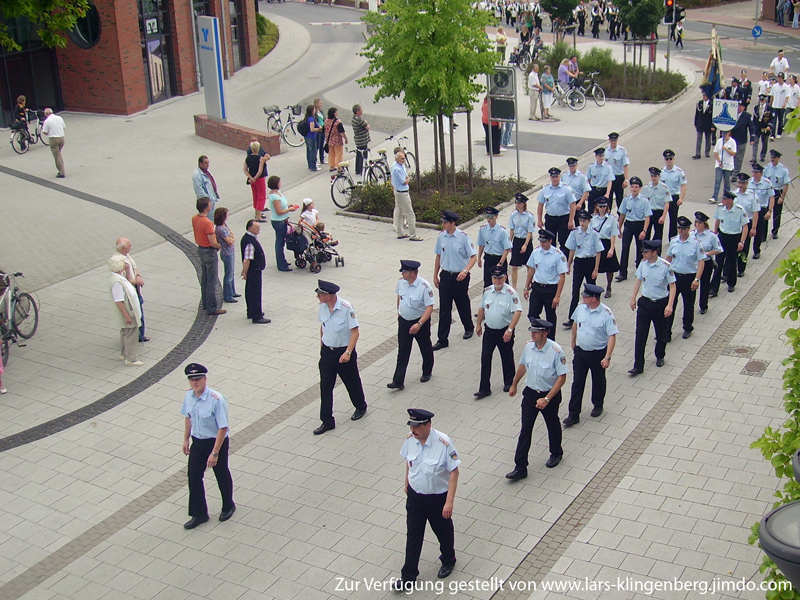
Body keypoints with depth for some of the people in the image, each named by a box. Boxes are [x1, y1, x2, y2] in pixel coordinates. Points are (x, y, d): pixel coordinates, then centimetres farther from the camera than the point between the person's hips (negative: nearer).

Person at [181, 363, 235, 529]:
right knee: (194, 476, 8)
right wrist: (186, 439, 14)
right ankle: (199, 514, 26)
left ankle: (228, 506, 42)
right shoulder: (189, 396, -9)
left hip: (216, 442, -5)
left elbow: (223, 428, -26)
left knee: (222, 475, 16)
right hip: (197, 442, 5)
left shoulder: (217, 400, -30)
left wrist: (215, 453, -24)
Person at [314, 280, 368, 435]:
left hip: (344, 352, -5)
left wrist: (348, 352, -27)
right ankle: (327, 422, 10)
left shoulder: (346, 308, -22)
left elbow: (355, 332, -20)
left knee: (352, 382, 15)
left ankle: (361, 407, 42)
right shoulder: (322, 307, -4)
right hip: (327, 351, 5)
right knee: (325, 386, 3)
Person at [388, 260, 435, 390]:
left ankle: (427, 373, 39)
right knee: (402, 352, 3)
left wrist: (419, 324, -31)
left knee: (425, 348, 17)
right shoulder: (401, 282, -6)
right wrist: (399, 311, 21)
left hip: (420, 322, -4)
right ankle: (398, 381, 3)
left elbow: (429, 308, -25)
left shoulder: (424, 287, -25)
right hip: (404, 321, 4)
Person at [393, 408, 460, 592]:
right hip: (414, 496, 3)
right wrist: (407, 483, 20)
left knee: (443, 532, 21)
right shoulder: (410, 439, -13)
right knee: (413, 536, 11)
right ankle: (408, 578, 23)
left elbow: (454, 472, -21)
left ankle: (448, 561, 50)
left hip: (437, 498, -3)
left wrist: (449, 501, -23)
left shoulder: (443, 443, -28)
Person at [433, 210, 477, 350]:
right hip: (445, 276, 3)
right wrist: (435, 276, 13)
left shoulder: (463, 237, -14)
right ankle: (442, 339, 6)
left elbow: (473, 256, -12)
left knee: (463, 304, 15)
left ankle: (469, 328, 42)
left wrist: (465, 271, -27)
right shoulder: (441, 237, -1)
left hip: (460, 277, -3)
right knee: (444, 308, 2)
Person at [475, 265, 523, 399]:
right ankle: (484, 389, 4)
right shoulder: (487, 291, 3)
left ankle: (508, 383, 33)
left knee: (507, 358, 12)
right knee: (485, 359, 0)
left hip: (504, 331, -4)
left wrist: (510, 329, -29)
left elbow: (517, 312, -21)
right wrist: (479, 324, 18)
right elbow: (482, 308, 17)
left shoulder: (511, 293, -15)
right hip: (489, 330, 4)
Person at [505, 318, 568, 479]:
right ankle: (520, 467, 6)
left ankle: (556, 454, 47)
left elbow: (562, 377, -21)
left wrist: (547, 399, -24)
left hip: (549, 395, -4)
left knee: (553, 426, 20)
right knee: (525, 430, 2)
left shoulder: (555, 351, -24)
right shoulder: (528, 346, -7)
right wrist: (514, 385, 22)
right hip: (530, 393, 4)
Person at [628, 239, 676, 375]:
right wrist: (633, 298, 13)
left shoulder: (665, 266, -17)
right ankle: (638, 366, 2)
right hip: (645, 302, 3)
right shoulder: (643, 264, -4)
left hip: (661, 304, -3)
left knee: (661, 333, 14)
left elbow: (672, 286, -12)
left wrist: (670, 305, -19)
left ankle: (660, 357, 41)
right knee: (640, 334, -2)